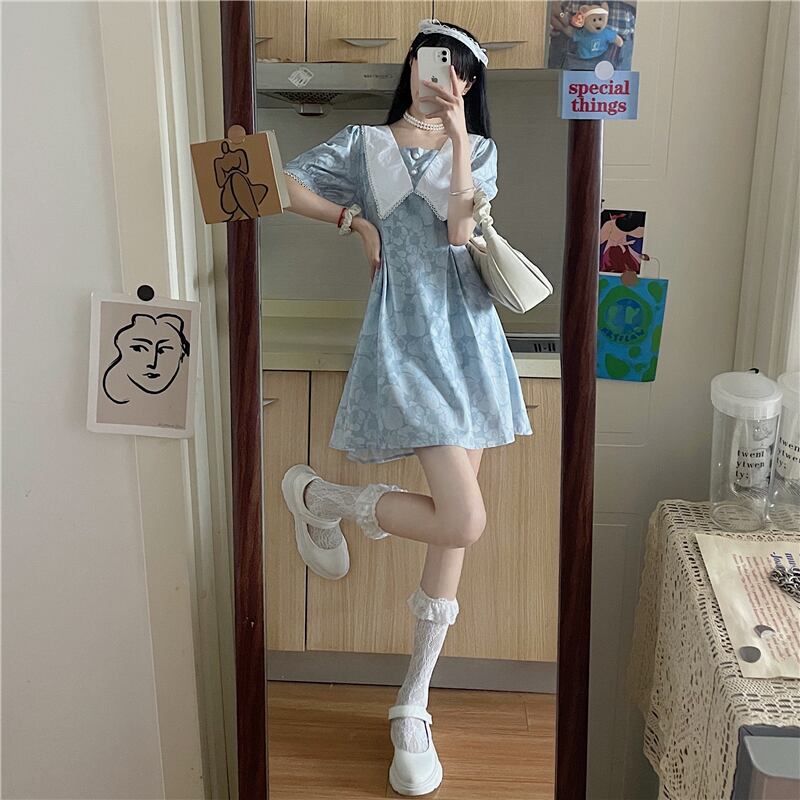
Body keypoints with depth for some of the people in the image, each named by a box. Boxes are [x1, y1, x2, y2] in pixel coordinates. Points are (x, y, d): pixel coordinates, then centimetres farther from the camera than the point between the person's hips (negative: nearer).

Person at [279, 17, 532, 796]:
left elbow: (461, 228, -3)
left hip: (468, 333, 4)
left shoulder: (477, 148, 13)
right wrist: (355, 220, 4)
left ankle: (412, 708, 17)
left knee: (452, 528, 4)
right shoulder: (365, 143, 10)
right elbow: (282, 184, 8)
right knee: (463, 521, -18)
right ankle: (317, 496, 7)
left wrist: (456, 141, -9)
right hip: (405, 336, -4)